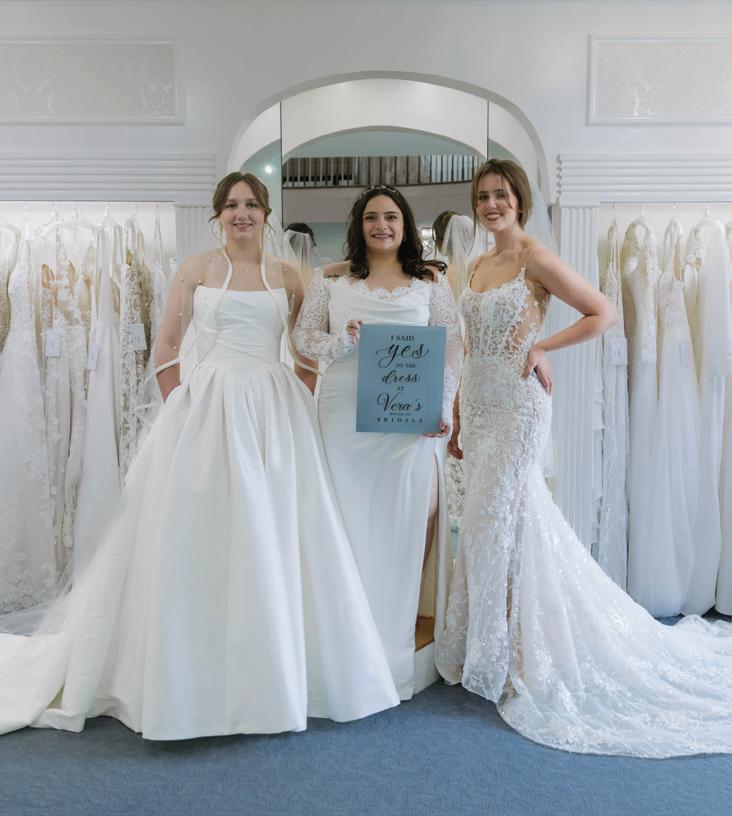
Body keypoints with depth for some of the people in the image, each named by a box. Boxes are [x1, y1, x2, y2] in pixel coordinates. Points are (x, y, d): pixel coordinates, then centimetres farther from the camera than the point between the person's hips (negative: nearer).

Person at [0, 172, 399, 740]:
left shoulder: (287, 277, 11)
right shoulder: (197, 269, 5)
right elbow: (167, 348, 3)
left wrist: (299, 403, 2)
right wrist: (184, 409, -3)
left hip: (275, 416, 2)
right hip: (206, 412, -2)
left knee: (276, 539, 5)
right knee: (199, 539, 2)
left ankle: (281, 671, 23)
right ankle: (195, 676, 18)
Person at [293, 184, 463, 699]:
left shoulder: (431, 278, 10)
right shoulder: (332, 279, 10)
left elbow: (453, 344, 5)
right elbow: (303, 334, 9)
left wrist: (443, 402, -7)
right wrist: (337, 343, -12)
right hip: (346, 414, 0)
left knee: (405, 519, 1)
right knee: (353, 518, 3)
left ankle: (397, 645, 19)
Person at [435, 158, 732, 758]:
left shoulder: (536, 260, -8)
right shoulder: (480, 266, 14)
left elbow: (604, 314, -7)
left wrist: (543, 347, -14)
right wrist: (459, 419, 16)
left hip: (517, 405, -7)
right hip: (479, 404, 7)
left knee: (494, 519, -4)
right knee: (502, 516, 13)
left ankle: (498, 658, 14)